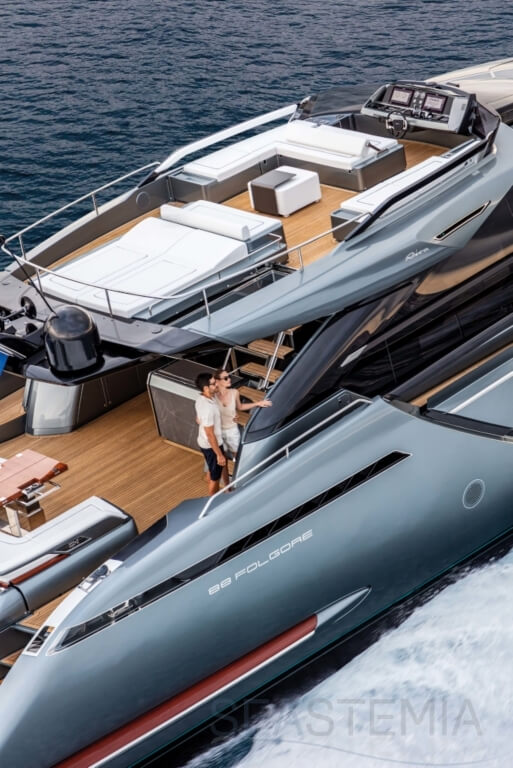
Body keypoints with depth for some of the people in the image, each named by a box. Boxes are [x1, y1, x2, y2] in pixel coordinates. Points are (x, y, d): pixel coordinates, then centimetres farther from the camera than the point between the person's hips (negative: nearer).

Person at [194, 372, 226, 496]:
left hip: (203, 442, 9)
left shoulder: (201, 399, -6)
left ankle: (214, 495, 48)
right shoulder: (208, 408, -35)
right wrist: (219, 454, -21)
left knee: (212, 471, 29)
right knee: (215, 476, 12)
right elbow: (210, 435, -29)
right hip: (211, 445, -9)